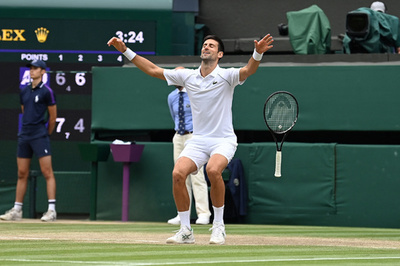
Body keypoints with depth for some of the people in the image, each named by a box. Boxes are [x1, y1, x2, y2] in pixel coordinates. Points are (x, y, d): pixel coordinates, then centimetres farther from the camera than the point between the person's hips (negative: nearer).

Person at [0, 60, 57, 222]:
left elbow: (53, 116, 0)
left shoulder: (46, 92, -5)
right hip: (24, 136, 7)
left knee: (47, 172, -9)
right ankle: (17, 210, 12)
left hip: (40, 136, -7)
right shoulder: (24, 91, 13)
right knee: (22, 174, 8)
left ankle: (52, 210, -11)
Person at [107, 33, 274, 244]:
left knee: (213, 170, -33)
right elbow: (153, 70, 13)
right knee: (178, 173, -20)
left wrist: (257, 54, -45)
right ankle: (185, 231, -7)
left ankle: (218, 226, -15)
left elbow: (249, 70, -24)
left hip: (223, 141, -4)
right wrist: (126, 51, 9)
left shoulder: (226, 76, -5)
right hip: (198, 140, 4)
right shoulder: (188, 76, 7)